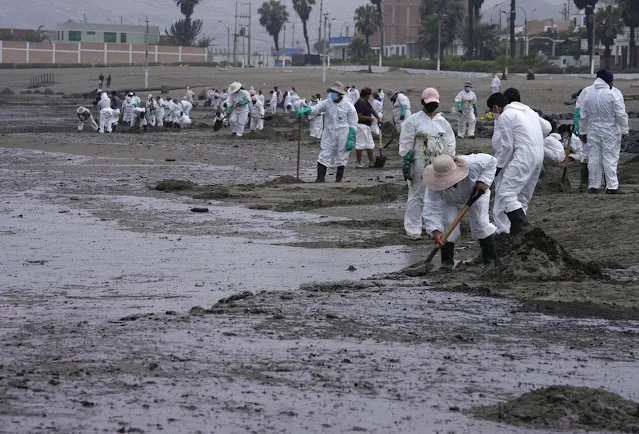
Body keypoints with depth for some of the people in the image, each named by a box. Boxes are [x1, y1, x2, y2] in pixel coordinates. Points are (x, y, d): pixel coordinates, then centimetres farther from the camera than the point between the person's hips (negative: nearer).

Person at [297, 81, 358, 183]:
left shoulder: (348, 106, -6)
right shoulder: (327, 102, 2)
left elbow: (353, 124, -3)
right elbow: (316, 108, -10)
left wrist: (351, 139, -7)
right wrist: (305, 111, -31)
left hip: (343, 136, -2)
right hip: (329, 135, 2)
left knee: (341, 158, 7)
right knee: (324, 156, -6)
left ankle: (339, 179, 20)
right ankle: (320, 178, -5)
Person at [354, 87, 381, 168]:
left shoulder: (366, 103, 14)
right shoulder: (359, 104, -17)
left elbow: (372, 110, 20)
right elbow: (359, 117, -23)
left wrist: (378, 118, 7)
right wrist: (370, 118, -16)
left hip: (367, 126, 11)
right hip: (361, 126, -11)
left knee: (370, 144, 15)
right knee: (360, 144, -6)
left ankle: (371, 162, 21)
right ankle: (359, 163, -3)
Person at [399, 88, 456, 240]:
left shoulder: (443, 122, 11)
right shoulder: (413, 120, -2)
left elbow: (450, 144, 14)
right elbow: (406, 143, -5)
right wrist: (407, 162, -10)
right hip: (419, 165, -4)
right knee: (417, 196, -2)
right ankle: (413, 229, 2)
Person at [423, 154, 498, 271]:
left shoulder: (472, 164, -42)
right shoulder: (434, 187, -38)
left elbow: (491, 161, -25)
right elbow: (432, 207, -39)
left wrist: (483, 181, -36)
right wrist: (435, 231, -50)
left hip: (475, 193, -1)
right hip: (450, 201, 1)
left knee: (481, 223, -10)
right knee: (447, 223, -17)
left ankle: (491, 260, 1)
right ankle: (447, 260, -4)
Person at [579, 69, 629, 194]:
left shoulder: (589, 95, 2)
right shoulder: (614, 93, -13)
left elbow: (583, 116, 9)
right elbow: (621, 114, -13)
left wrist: (583, 132, 19)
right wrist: (624, 131, -4)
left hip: (593, 132, 4)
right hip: (610, 132, -4)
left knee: (594, 158, 8)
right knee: (610, 158, 0)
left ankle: (594, 185, 12)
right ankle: (612, 186, -1)